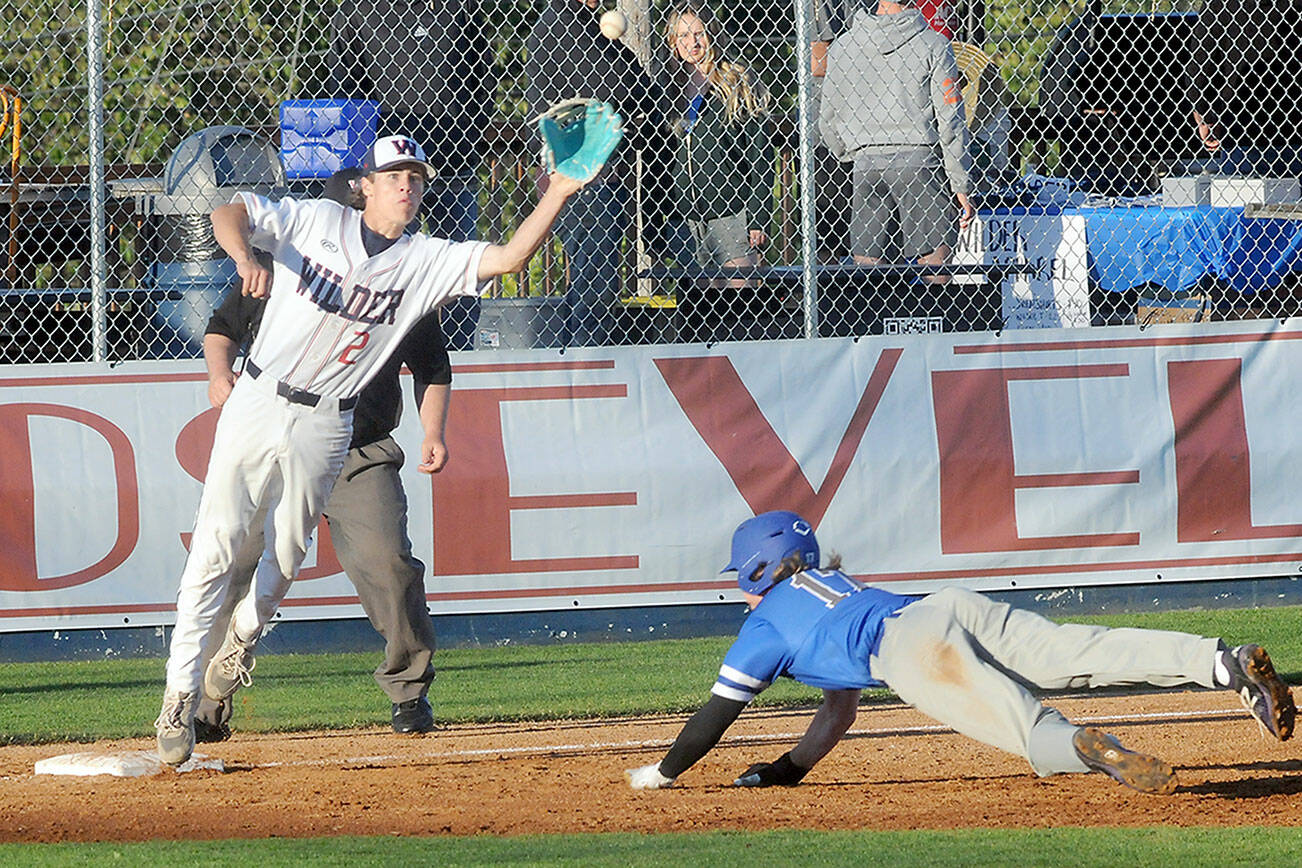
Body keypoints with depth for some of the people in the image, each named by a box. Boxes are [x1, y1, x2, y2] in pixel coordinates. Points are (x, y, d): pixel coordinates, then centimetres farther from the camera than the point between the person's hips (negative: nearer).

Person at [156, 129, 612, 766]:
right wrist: (245, 258, -28)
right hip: (257, 403, -2)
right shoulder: (315, 221, -1)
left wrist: (557, 195, -17)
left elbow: (508, 258, -7)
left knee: (286, 556, 8)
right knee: (215, 546, -6)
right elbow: (231, 213, -6)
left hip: (324, 427, 2)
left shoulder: (427, 263, 2)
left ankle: (242, 639, 40)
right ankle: (181, 697, -3)